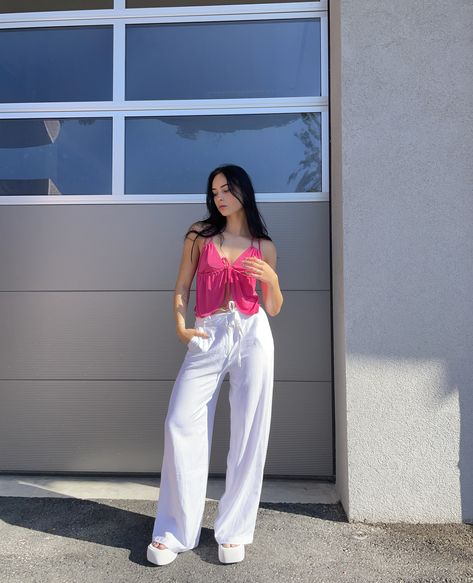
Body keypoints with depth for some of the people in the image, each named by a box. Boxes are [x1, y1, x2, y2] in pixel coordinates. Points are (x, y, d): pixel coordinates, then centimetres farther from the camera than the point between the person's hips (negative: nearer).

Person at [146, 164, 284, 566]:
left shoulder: (264, 246, 10)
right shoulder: (199, 234, 11)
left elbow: (274, 308, 12)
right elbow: (182, 286, 11)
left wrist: (272, 279, -8)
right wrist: (180, 325, -4)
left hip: (252, 335, 0)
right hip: (207, 338, 0)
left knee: (248, 433, 2)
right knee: (181, 425, -4)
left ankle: (234, 531, 19)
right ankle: (174, 532, 13)